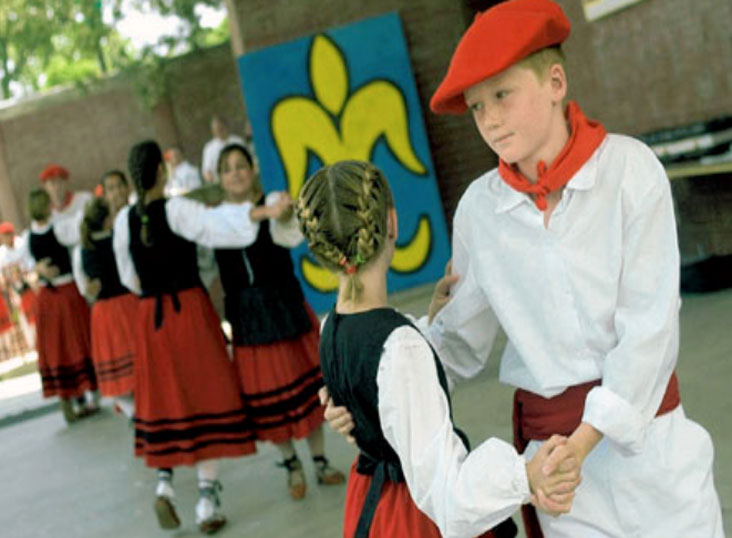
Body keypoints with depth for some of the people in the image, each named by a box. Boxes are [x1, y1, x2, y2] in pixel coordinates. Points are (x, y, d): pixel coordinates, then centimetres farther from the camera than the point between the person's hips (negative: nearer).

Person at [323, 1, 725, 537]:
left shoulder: (628, 166, -10)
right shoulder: (479, 208, -3)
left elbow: (649, 322, -13)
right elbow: (460, 337, 4)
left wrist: (588, 437, -20)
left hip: (643, 424, -1)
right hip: (548, 438, 2)